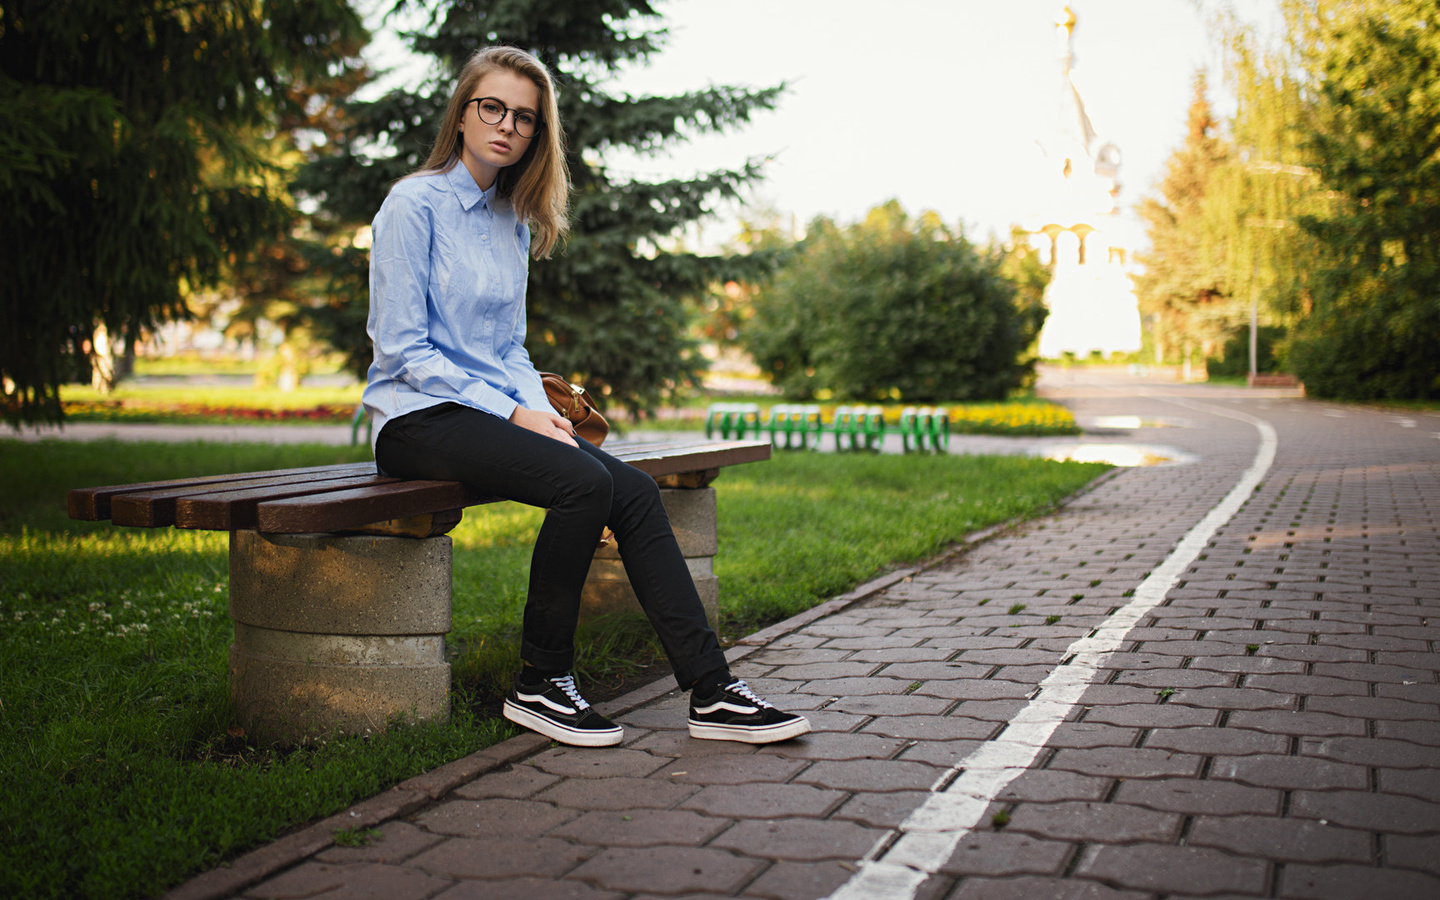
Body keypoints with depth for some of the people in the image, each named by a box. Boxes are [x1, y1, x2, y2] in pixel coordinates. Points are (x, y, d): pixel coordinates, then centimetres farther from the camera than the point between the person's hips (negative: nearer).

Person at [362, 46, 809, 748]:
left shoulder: (514, 224, 16)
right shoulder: (415, 203, -6)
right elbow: (400, 347, -12)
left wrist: (540, 410, -2)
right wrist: (513, 414, -16)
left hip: (495, 410, 7)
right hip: (418, 419, -7)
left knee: (634, 490, -16)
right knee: (584, 483, -29)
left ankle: (712, 690, -15)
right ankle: (539, 684, -14)